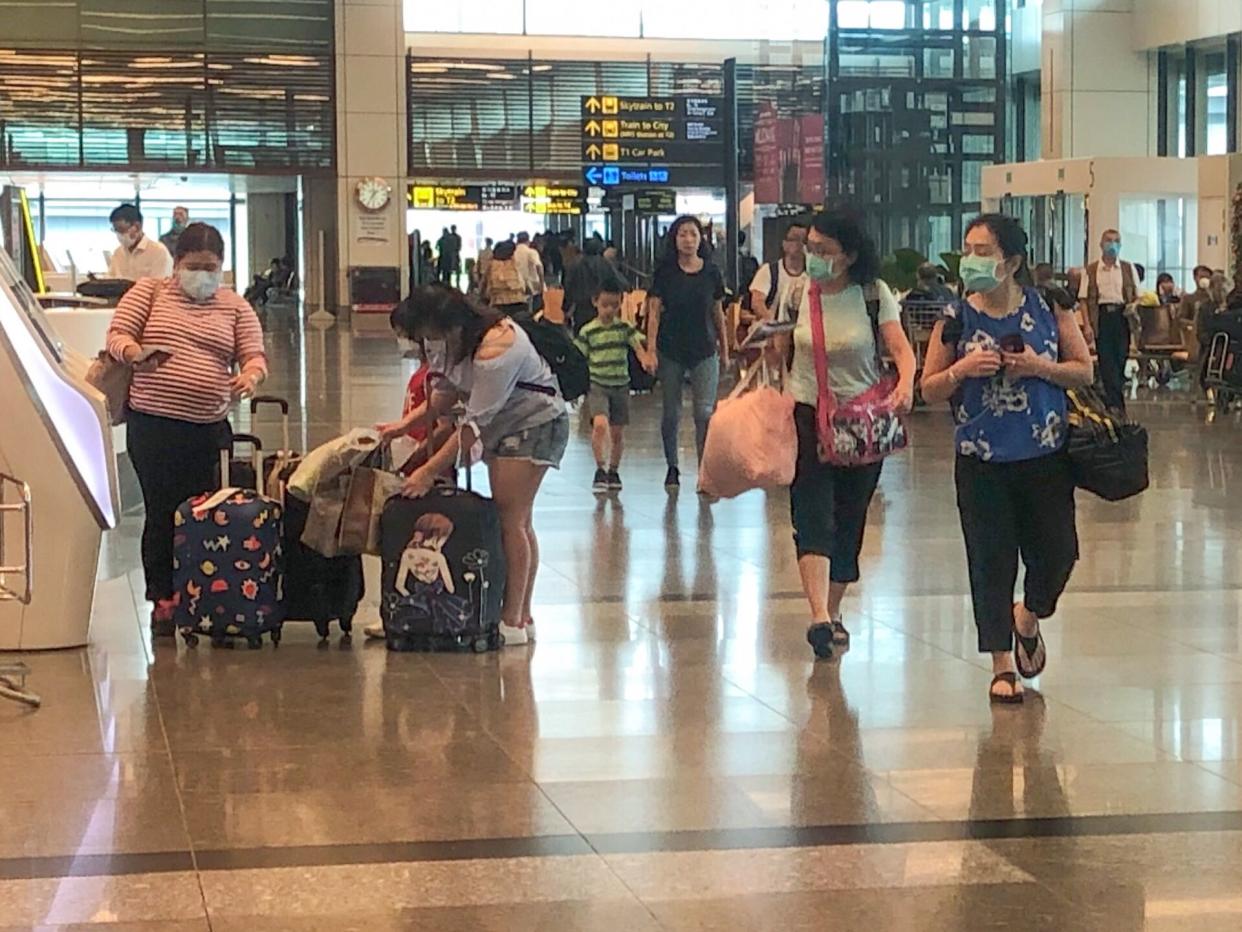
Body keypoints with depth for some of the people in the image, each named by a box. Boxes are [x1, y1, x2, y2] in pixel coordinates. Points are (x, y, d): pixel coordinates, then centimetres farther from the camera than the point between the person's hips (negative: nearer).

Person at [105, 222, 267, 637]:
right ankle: (162, 598, 8)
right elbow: (117, 335, 2)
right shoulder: (150, 291, 8)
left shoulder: (235, 306, 12)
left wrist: (250, 375, -19)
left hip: (208, 428, 2)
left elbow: (254, 356, 6)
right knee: (161, 511, -1)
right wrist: (137, 352, -22)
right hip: (152, 425, -2)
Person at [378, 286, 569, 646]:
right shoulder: (456, 339, -7)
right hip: (504, 424, 9)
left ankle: (513, 622, -8)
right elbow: (448, 390, 7)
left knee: (511, 521, -11)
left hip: (536, 423, -9)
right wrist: (405, 424, -5)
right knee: (518, 523, 10)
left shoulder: (495, 352, -33)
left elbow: (475, 424, -30)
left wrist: (428, 473, -27)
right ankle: (522, 616, 14)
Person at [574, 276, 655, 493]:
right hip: (597, 385, -3)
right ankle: (600, 470, -11)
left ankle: (613, 471, 26)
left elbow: (638, 346, -8)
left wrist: (646, 360, -29)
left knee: (618, 431, 9)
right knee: (600, 424, -22)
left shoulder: (625, 328, 3)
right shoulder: (588, 331, -2)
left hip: (620, 385, 3)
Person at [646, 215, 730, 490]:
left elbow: (718, 314, 11)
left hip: (704, 351, 0)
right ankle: (672, 468, 25)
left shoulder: (711, 273, 2)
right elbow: (654, 312, -3)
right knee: (671, 413, 9)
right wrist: (650, 349, -11)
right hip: (671, 351, 0)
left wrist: (724, 350, 14)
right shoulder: (665, 273, -2)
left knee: (705, 412, -8)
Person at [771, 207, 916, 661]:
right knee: (813, 516, -14)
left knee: (849, 519, 8)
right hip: (806, 414, 0)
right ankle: (819, 617, -26)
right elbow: (780, 351, 10)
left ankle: (834, 612, 24)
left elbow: (901, 348, -12)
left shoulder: (874, 295, -4)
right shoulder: (798, 292, 0)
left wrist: (905, 382, -31)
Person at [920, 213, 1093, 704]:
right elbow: (929, 389, 4)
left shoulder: (1049, 308, -2)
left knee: (1056, 552, 4)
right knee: (990, 561, 2)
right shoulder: (956, 319, -1)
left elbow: (1084, 371, 2)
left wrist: (1039, 367, -15)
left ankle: (1029, 618, 36)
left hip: (1045, 456, 0)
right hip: (982, 459, 0)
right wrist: (961, 370, -16)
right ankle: (1002, 663, 15)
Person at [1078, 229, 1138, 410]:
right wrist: (1087, 325, -8)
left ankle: (1113, 404, 14)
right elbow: (1084, 298, 2)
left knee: (1120, 360, 1)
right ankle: (1117, 405, -6)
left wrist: (1133, 305, -10)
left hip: (1122, 316, 1)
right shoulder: (1091, 271, 5)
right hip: (1101, 316, -1)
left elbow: (1137, 296, 14)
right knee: (1106, 363, -6)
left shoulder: (1128, 269, 11)